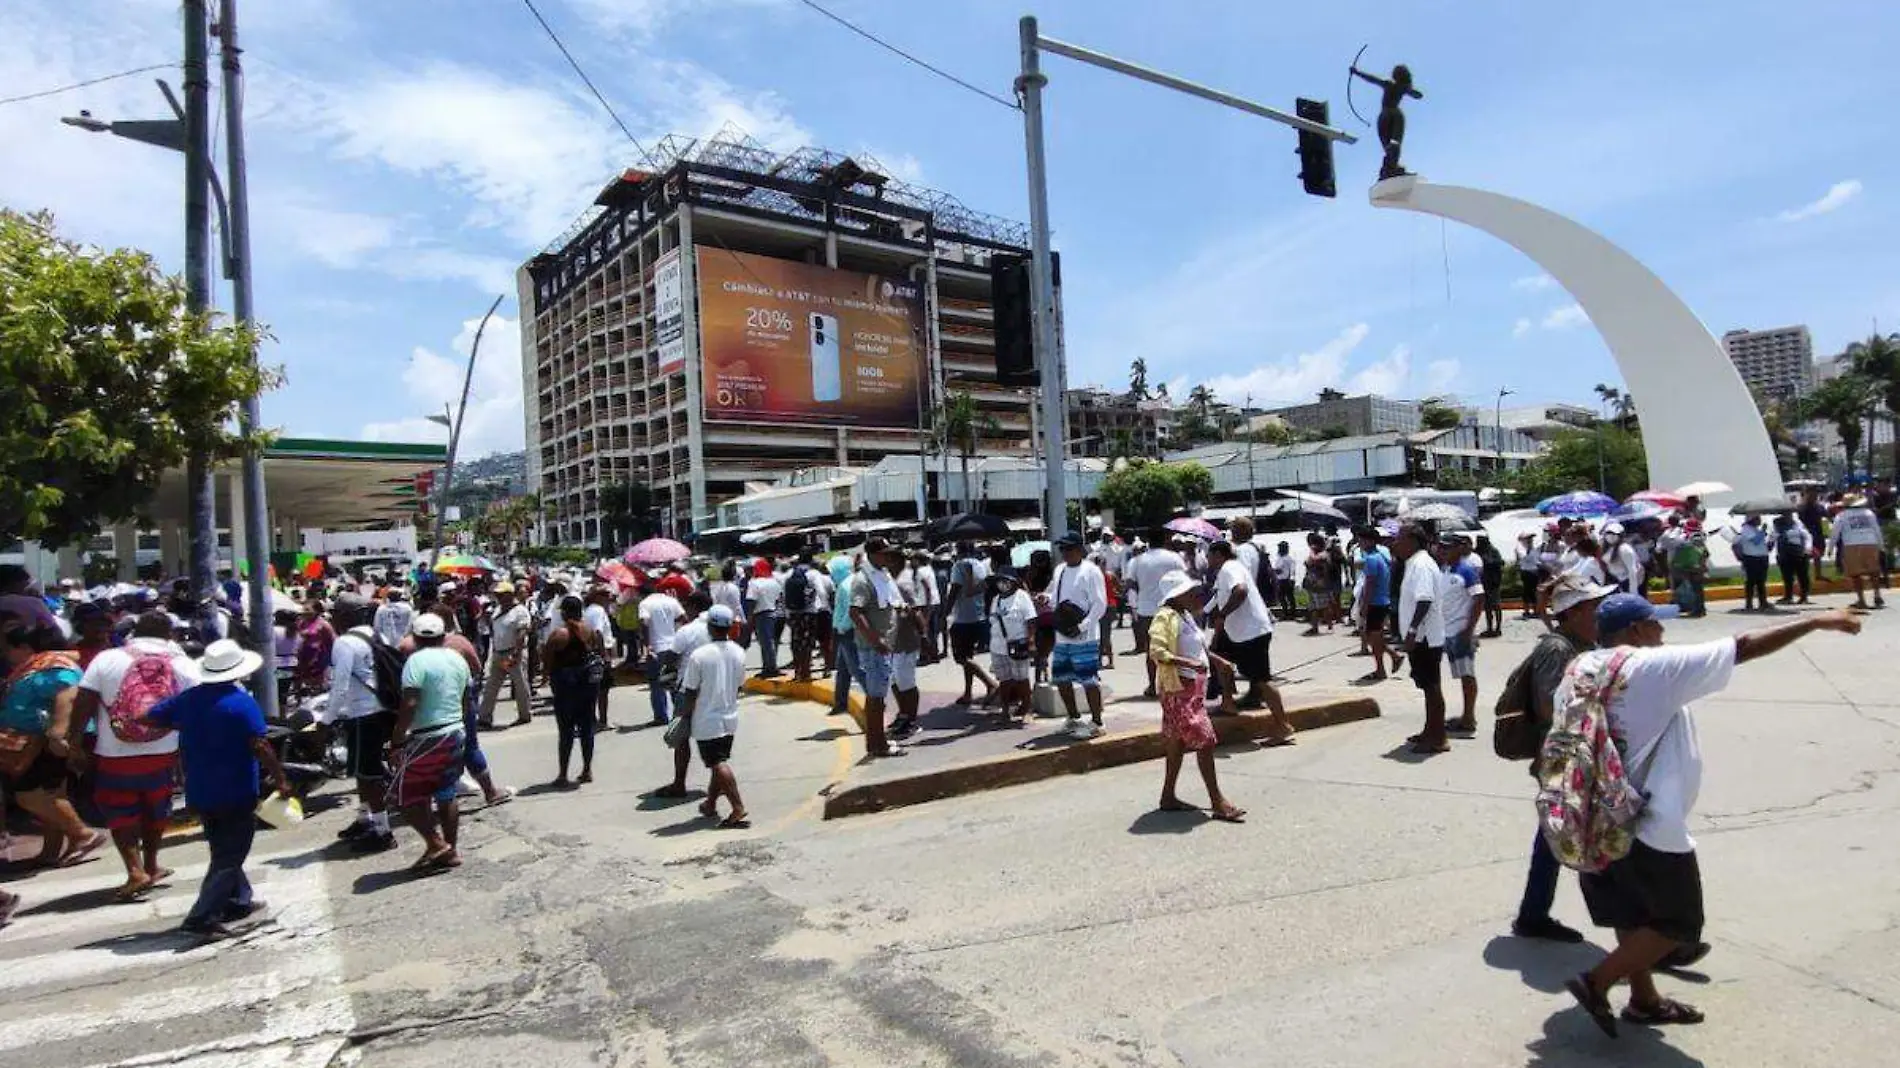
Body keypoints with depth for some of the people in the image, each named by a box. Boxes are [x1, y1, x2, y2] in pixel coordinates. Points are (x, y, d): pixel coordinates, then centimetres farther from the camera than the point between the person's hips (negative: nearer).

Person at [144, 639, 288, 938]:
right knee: (230, 858, 1)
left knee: (223, 850, 22)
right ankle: (201, 918, -5)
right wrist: (280, 779, -16)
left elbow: (151, 717, 15)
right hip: (235, 794, -7)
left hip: (199, 794, 7)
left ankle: (238, 901, 33)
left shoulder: (188, 699, 3)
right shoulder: (242, 702, -17)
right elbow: (259, 746, -22)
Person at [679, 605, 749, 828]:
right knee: (720, 762, 18)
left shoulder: (699, 655, -18)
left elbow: (690, 693, -13)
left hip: (707, 721, -6)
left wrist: (684, 715, 0)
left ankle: (739, 810, -10)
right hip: (730, 717, 6)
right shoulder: (738, 653, -2)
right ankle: (710, 804, 31)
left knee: (719, 765, -3)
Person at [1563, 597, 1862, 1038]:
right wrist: (1818, 621, -2)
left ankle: (1644, 999, 36)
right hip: (1652, 827, -7)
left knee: (1633, 916, 22)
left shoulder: (1577, 670, 2)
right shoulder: (1658, 667, -17)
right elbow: (1745, 646, -13)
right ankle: (1597, 982, 5)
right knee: (1677, 925, 10)